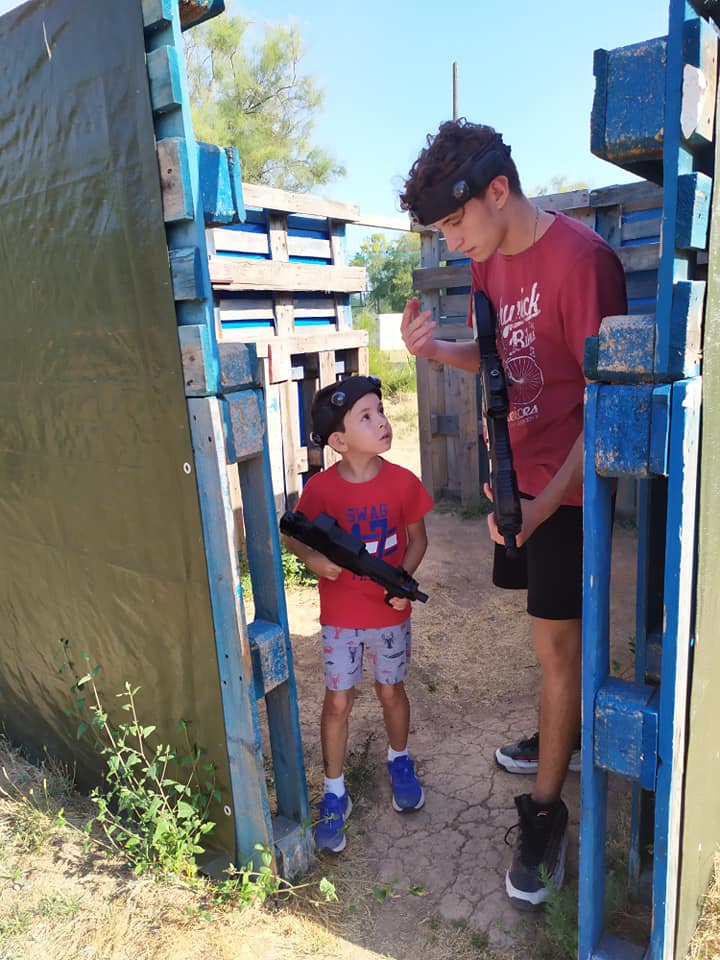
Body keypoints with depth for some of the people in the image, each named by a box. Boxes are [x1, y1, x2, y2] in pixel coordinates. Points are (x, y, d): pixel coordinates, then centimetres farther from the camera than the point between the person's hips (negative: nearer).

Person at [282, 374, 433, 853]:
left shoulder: (403, 482, -11)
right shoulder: (321, 487, -15)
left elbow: (418, 538, 0)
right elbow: (295, 534, -1)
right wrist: (312, 558, -22)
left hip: (391, 612, 1)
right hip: (340, 615, -1)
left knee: (392, 690, 18)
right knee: (338, 702, 8)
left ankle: (400, 762, 47)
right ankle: (335, 795, 27)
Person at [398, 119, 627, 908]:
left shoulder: (580, 260, -20)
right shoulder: (488, 260, 6)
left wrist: (545, 502, -26)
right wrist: (437, 348, -5)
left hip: (564, 486, -7)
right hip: (516, 477, 7)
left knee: (557, 642, 1)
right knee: (551, 633, 20)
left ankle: (545, 813, 18)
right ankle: (557, 737, 43)